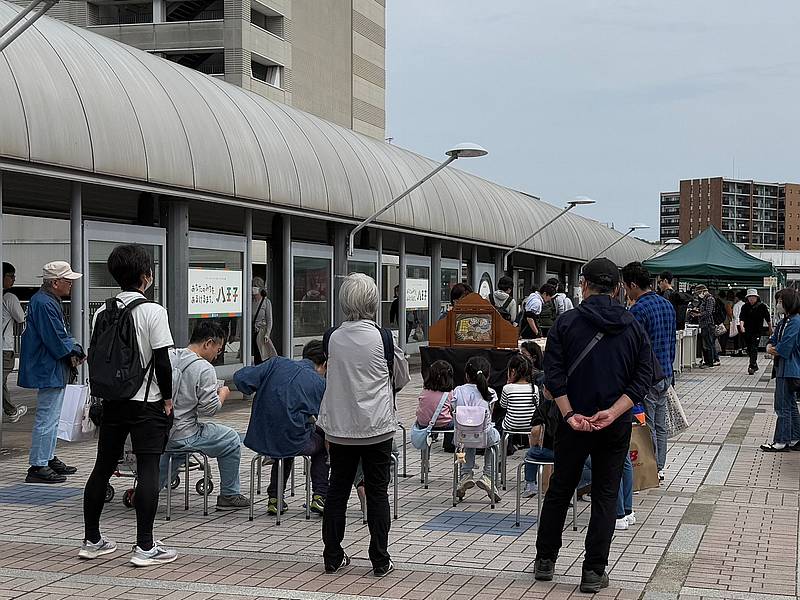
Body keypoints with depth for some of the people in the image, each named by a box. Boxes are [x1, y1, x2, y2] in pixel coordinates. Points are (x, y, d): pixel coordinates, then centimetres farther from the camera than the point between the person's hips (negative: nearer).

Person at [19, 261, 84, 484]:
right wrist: (72, 354, -9)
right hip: (48, 371, -11)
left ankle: (49, 459, 29)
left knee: (52, 417, 19)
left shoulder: (51, 302, 15)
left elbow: (62, 334, 20)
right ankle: (38, 467, -5)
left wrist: (74, 349, 3)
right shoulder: (43, 303, -19)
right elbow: (55, 340, -23)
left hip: (55, 371, 11)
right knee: (47, 419, -8)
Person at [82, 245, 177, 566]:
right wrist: (167, 398, -2)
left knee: (103, 466, 13)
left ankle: (92, 540, 21)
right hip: (146, 402, -6)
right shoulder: (152, 311, -12)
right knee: (148, 469, -5)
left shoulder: (102, 312, 5)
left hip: (111, 401, 6)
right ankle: (145, 547, -7)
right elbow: (162, 361, -13)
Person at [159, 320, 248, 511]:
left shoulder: (168, 357, 4)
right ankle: (229, 495, 22)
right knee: (232, 440, 14)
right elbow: (209, 409, -16)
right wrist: (223, 394, 4)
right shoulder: (204, 369, -16)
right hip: (182, 436, -7)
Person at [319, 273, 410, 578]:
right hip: (376, 426, -3)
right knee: (377, 492, 5)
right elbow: (400, 379, 2)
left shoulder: (333, 338, -3)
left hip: (339, 427, 3)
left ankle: (333, 557, 17)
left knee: (337, 489, 12)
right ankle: (380, 561, 9)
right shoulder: (381, 337, -11)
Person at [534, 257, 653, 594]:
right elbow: (643, 379, -6)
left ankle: (545, 560, 23)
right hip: (617, 427, 1)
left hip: (573, 423, -1)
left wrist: (569, 414, -13)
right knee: (605, 496, 7)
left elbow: (553, 375, -13)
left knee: (560, 490, 14)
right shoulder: (634, 328, 1)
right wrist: (611, 413, -14)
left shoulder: (567, 323, -5)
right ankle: (594, 572, 6)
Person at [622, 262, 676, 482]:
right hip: (665, 374, 9)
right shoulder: (667, 305, 10)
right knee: (660, 424, 15)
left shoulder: (638, 310, -17)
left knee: (647, 426, -1)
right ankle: (659, 468, 22)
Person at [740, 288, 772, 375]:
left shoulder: (762, 306, -3)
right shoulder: (745, 307, 4)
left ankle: (752, 366, -16)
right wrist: (742, 326, -25)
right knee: (749, 349, 12)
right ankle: (755, 365, 27)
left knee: (754, 349, -13)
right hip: (747, 331, 4)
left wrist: (770, 328, 15)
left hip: (757, 331, -4)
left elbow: (768, 319, 7)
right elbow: (742, 317, -7)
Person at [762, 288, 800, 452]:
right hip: (784, 370, 10)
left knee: (783, 406, -4)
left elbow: (784, 348, -22)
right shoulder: (784, 322, 13)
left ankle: (781, 442, 2)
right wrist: (770, 347, -8)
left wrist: (774, 350, -3)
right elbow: (773, 340, 14)